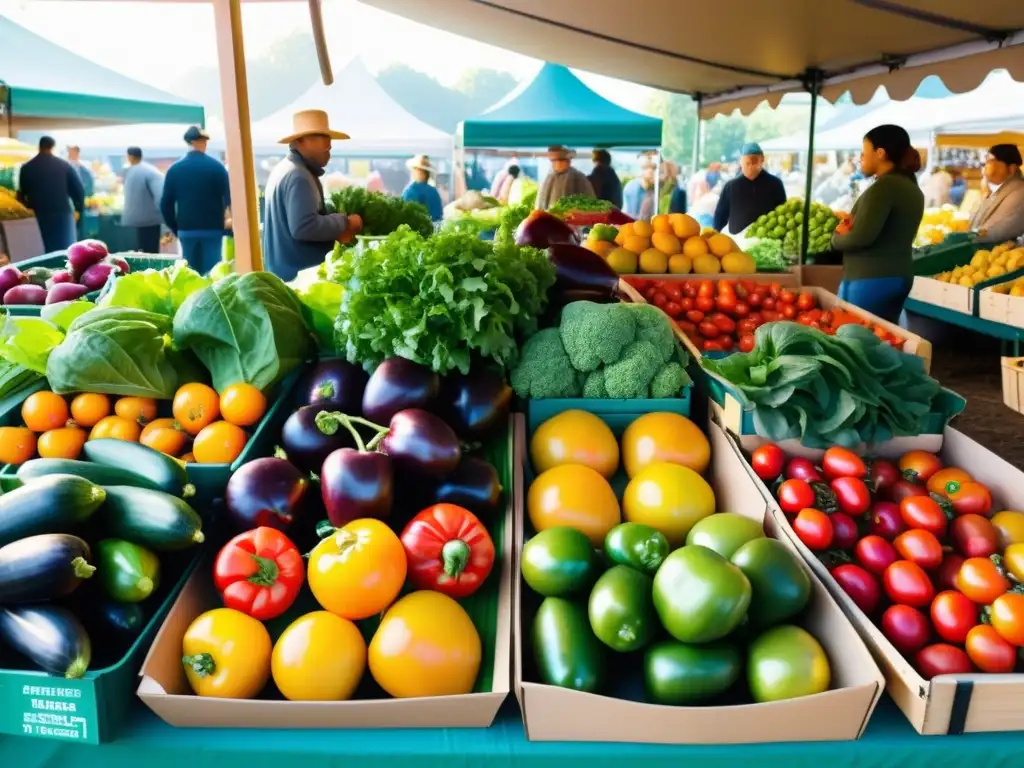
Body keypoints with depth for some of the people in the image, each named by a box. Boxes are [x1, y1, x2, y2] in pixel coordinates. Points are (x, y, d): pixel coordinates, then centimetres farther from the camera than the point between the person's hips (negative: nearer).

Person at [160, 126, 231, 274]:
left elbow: (166, 204, 4)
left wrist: (175, 229, 14)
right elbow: (229, 197, -7)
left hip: (186, 230, 3)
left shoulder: (174, 169, 4)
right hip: (212, 228, -2)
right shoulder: (216, 166, -4)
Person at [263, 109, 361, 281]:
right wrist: (344, 222, -16)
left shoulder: (286, 169, 15)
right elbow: (303, 227, -28)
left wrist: (336, 229, 7)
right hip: (298, 273, -10)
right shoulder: (298, 176, -19)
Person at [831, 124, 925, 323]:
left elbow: (861, 237, -24)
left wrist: (837, 237, -4)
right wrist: (853, 221, 8)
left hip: (871, 279, -10)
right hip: (899, 275, 10)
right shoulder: (912, 187, 13)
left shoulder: (883, 187, -16)